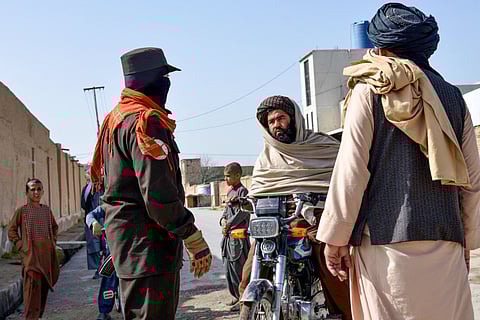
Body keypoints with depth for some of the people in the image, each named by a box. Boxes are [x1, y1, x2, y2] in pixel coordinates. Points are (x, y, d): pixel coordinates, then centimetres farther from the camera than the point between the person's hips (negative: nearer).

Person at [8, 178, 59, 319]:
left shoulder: (47, 210, 10)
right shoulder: (21, 210, -2)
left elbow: (54, 227, 25)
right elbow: (11, 230, 3)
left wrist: (53, 242, 13)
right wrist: (21, 245, -6)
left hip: (47, 254, 5)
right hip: (31, 254, -5)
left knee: (44, 285, 8)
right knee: (33, 284, -15)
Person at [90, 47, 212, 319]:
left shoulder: (116, 118, 18)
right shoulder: (146, 120, -16)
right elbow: (158, 193, -24)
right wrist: (195, 239, -20)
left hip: (127, 243, 11)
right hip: (149, 245, -11)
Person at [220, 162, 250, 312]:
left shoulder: (242, 191, -10)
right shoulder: (230, 191, 17)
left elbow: (243, 212, -17)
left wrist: (229, 225, -13)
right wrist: (223, 220, -2)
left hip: (239, 236, -9)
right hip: (228, 235, 9)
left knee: (238, 267, -7)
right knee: (228, 267, 14)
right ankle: (237, 296, 25)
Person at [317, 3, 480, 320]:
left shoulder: (369, 91, 1)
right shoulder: (452, 96, 13)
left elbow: (351, 170, -6)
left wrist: (336, 238, -2)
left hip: (387, 239, -4)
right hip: (445, 244, 4)